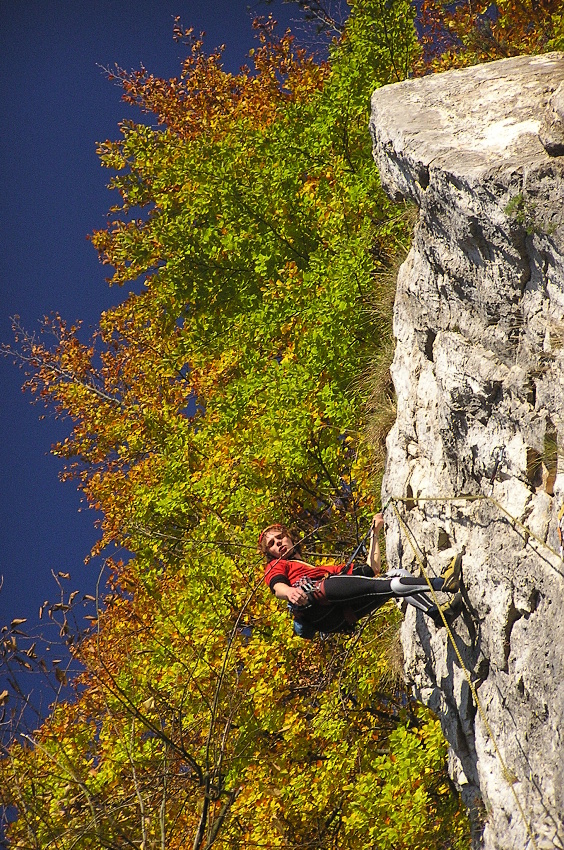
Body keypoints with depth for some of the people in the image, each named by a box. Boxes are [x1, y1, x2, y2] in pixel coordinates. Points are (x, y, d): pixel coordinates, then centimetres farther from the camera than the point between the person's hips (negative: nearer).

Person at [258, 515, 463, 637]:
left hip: (342, 614, 6)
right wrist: (290, 592, -20)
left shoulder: (326, 568, 43)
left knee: (398, 575, -10)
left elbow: (373, 569, 39)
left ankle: (436, 613, -33)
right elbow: (278, 587, 3)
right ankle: (440, 583, -37)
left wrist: (375, 533, 45)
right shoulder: (276, 566, 30)